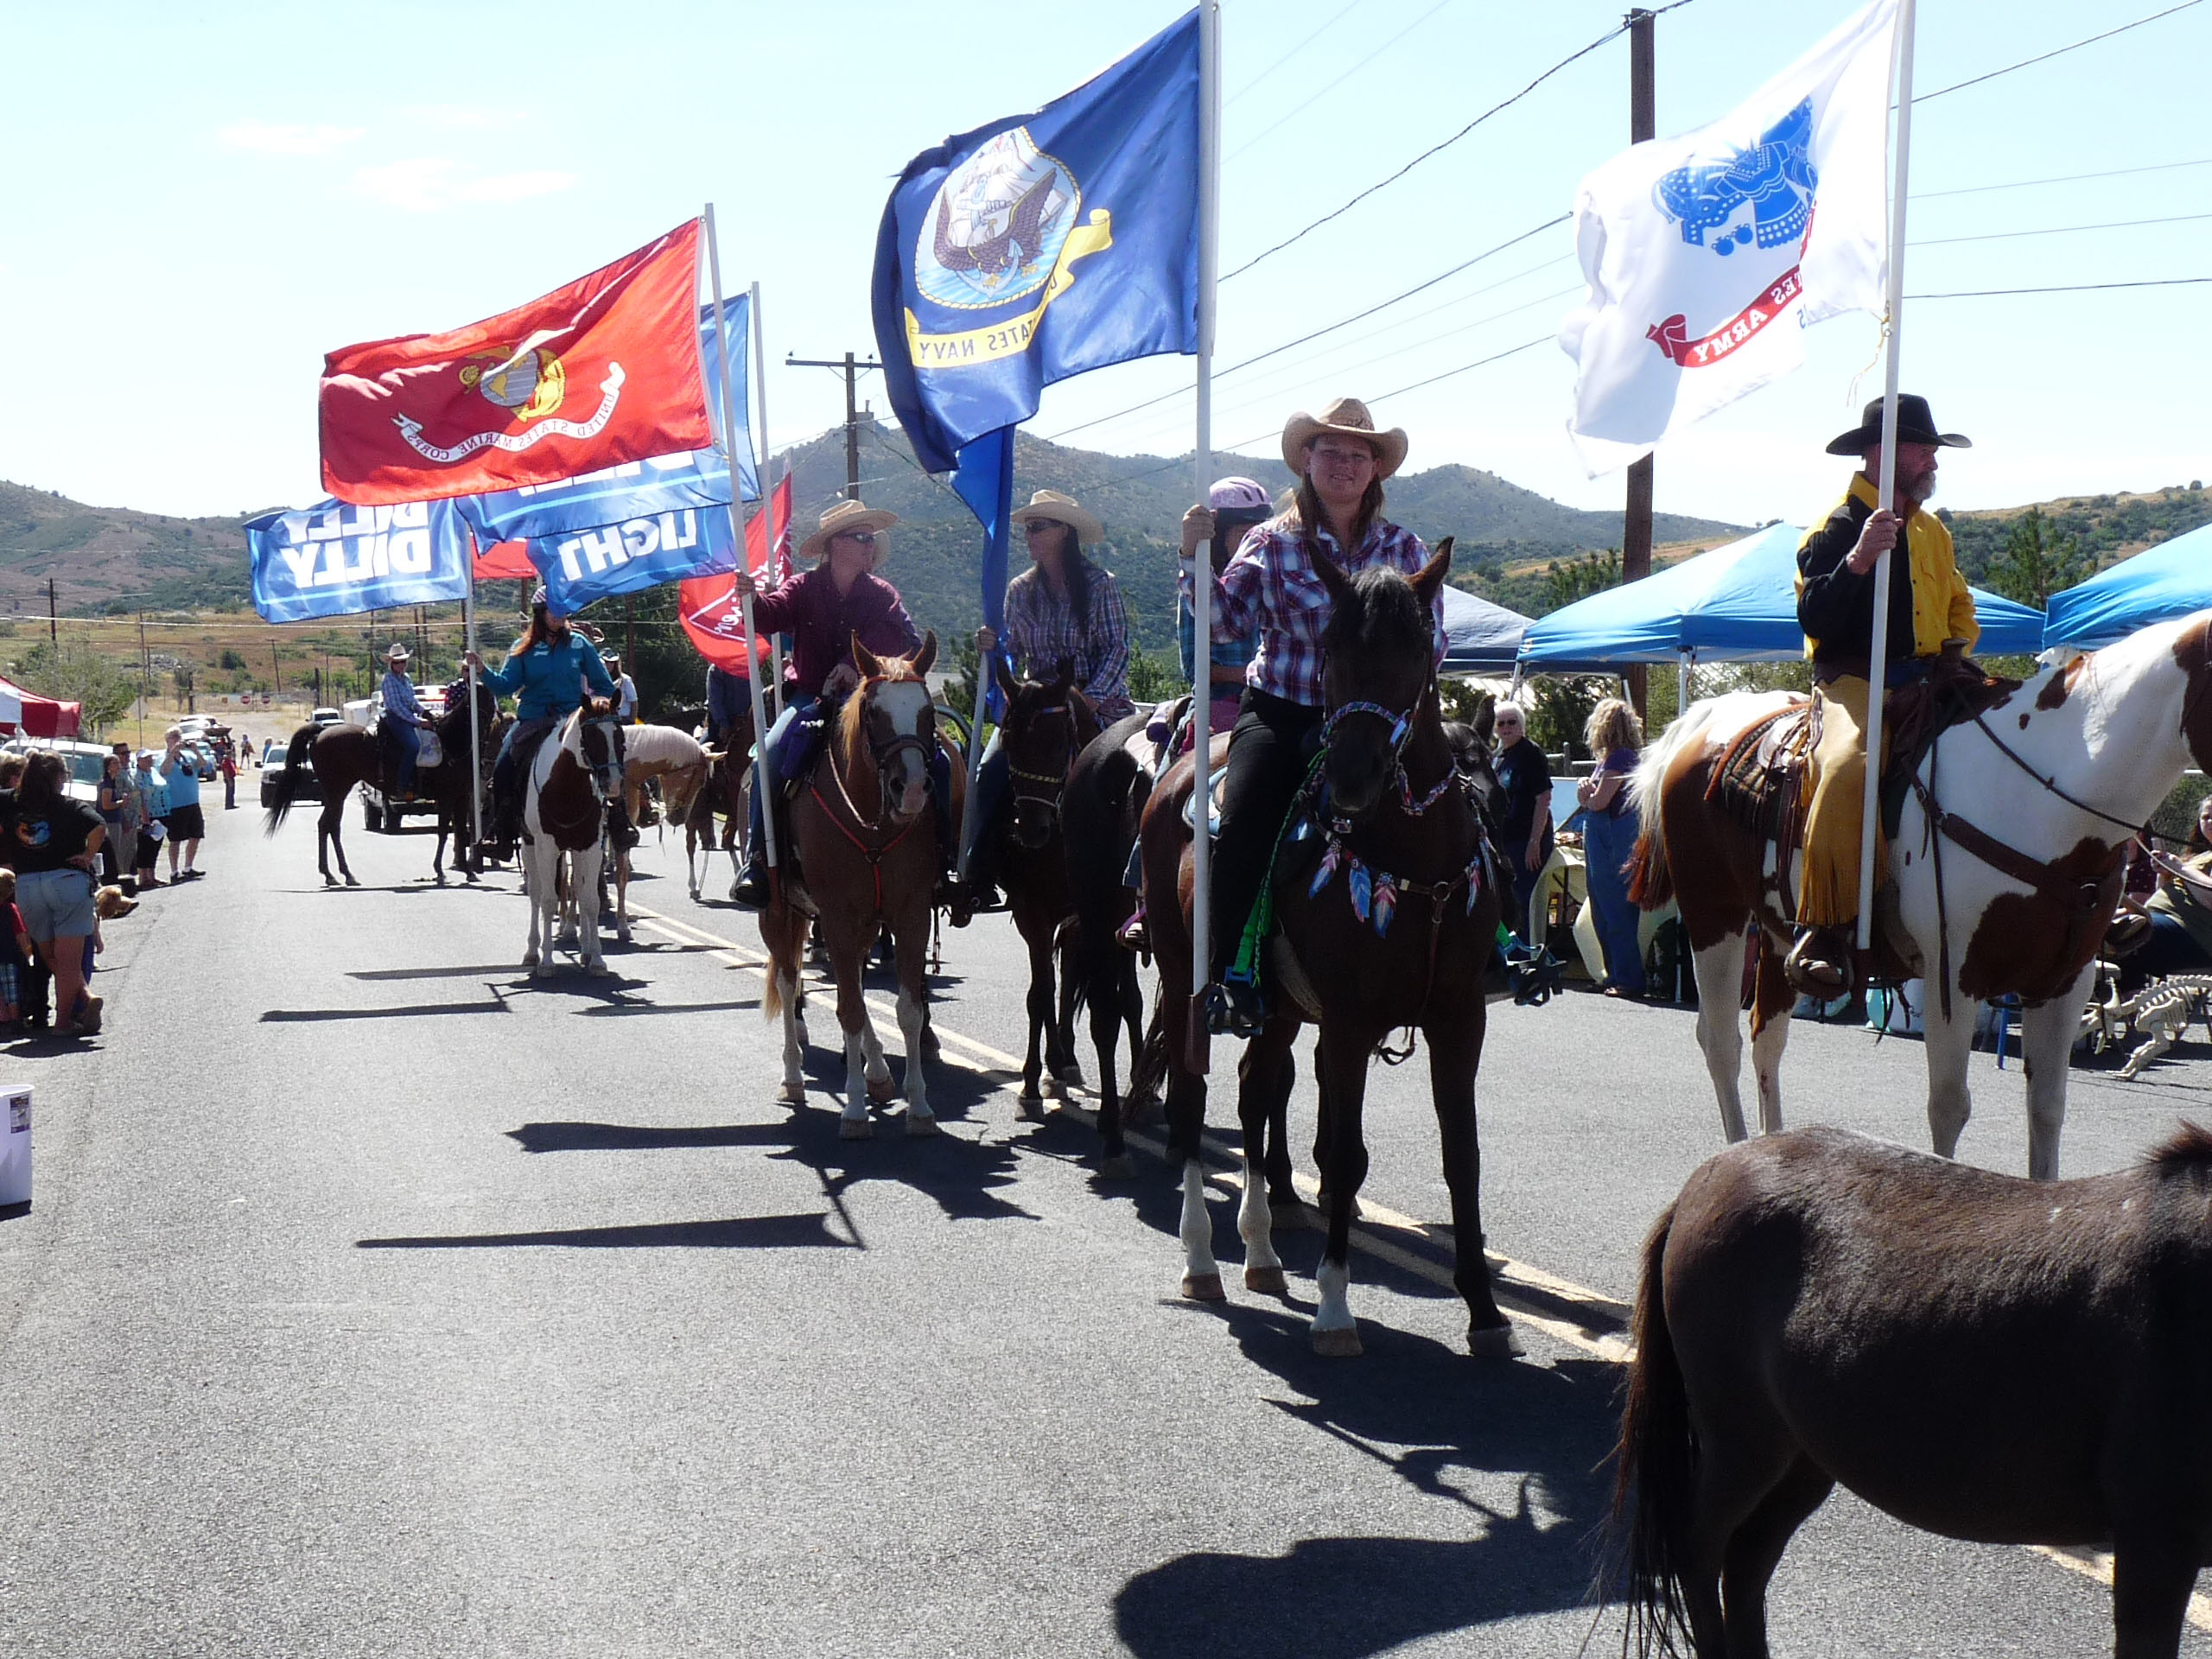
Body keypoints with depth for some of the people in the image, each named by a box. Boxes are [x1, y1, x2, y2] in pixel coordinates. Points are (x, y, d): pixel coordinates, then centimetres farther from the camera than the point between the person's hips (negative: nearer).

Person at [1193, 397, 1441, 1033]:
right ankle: (1228, 976, -19)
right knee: (1242, 826, -24)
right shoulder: (1274, 542, 4)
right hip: (1279, 712, -2)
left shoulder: (1403, 549, 10)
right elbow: (1224, 619, -5)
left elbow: (1430, 642, 10)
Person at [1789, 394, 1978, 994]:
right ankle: (1822, 934, -36)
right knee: (1848, 767, -36)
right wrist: (1859, 558, -26)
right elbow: (1814, 619, -16)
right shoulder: (1836, 528, -2)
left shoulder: (1931, 531, 21)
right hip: (1853, 681, -7)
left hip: (1926, 681, 7)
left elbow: (1959, 602, 33)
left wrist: (1959, 642, 11)